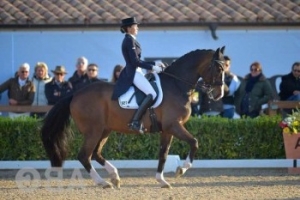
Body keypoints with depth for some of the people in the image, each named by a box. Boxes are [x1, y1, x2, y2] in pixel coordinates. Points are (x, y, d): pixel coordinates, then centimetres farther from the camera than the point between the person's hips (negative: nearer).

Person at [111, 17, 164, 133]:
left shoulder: (130, 40, 18)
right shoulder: (129, 41, -12)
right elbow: (135, 61, -18)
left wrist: (155, 63, 14)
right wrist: (152, 67, -15)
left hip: (135, 72, 11)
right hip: (133, 73, -11)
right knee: (152, 94, -24)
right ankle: (135, 121, -28)